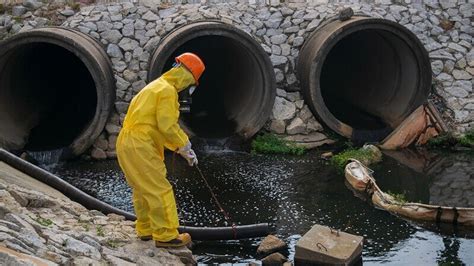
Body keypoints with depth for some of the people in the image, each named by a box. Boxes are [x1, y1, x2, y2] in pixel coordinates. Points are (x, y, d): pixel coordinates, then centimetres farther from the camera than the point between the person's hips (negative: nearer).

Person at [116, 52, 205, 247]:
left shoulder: (156, 86, 22)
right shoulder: (168, 90, -10)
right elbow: (167, 125, -18)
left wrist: (180, 148, 20)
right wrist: (184, 145, -2)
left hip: (127, 143, 10)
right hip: (140, 145, -10)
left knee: (142, 188, 20)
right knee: (160, 190, -6)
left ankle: (146, 229, 29)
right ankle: (166, 236, -3)